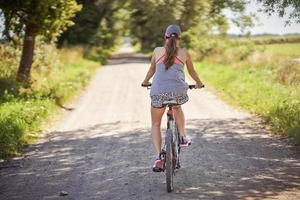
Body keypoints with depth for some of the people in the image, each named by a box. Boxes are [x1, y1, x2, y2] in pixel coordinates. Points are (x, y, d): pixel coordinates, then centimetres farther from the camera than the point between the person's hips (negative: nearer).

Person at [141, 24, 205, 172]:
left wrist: (145, 82, 49)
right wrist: (199, 83, 48)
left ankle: (159, 157, -2)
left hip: (158, 91, 0)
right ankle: (182, 137, 28)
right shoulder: (184, 53, 14)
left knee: (155, 124, 15)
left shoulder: (157, 51, 14)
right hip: (178, 90, 1)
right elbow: (192, 72, 28)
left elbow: (152, 69, 29)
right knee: (177, 108, 37)